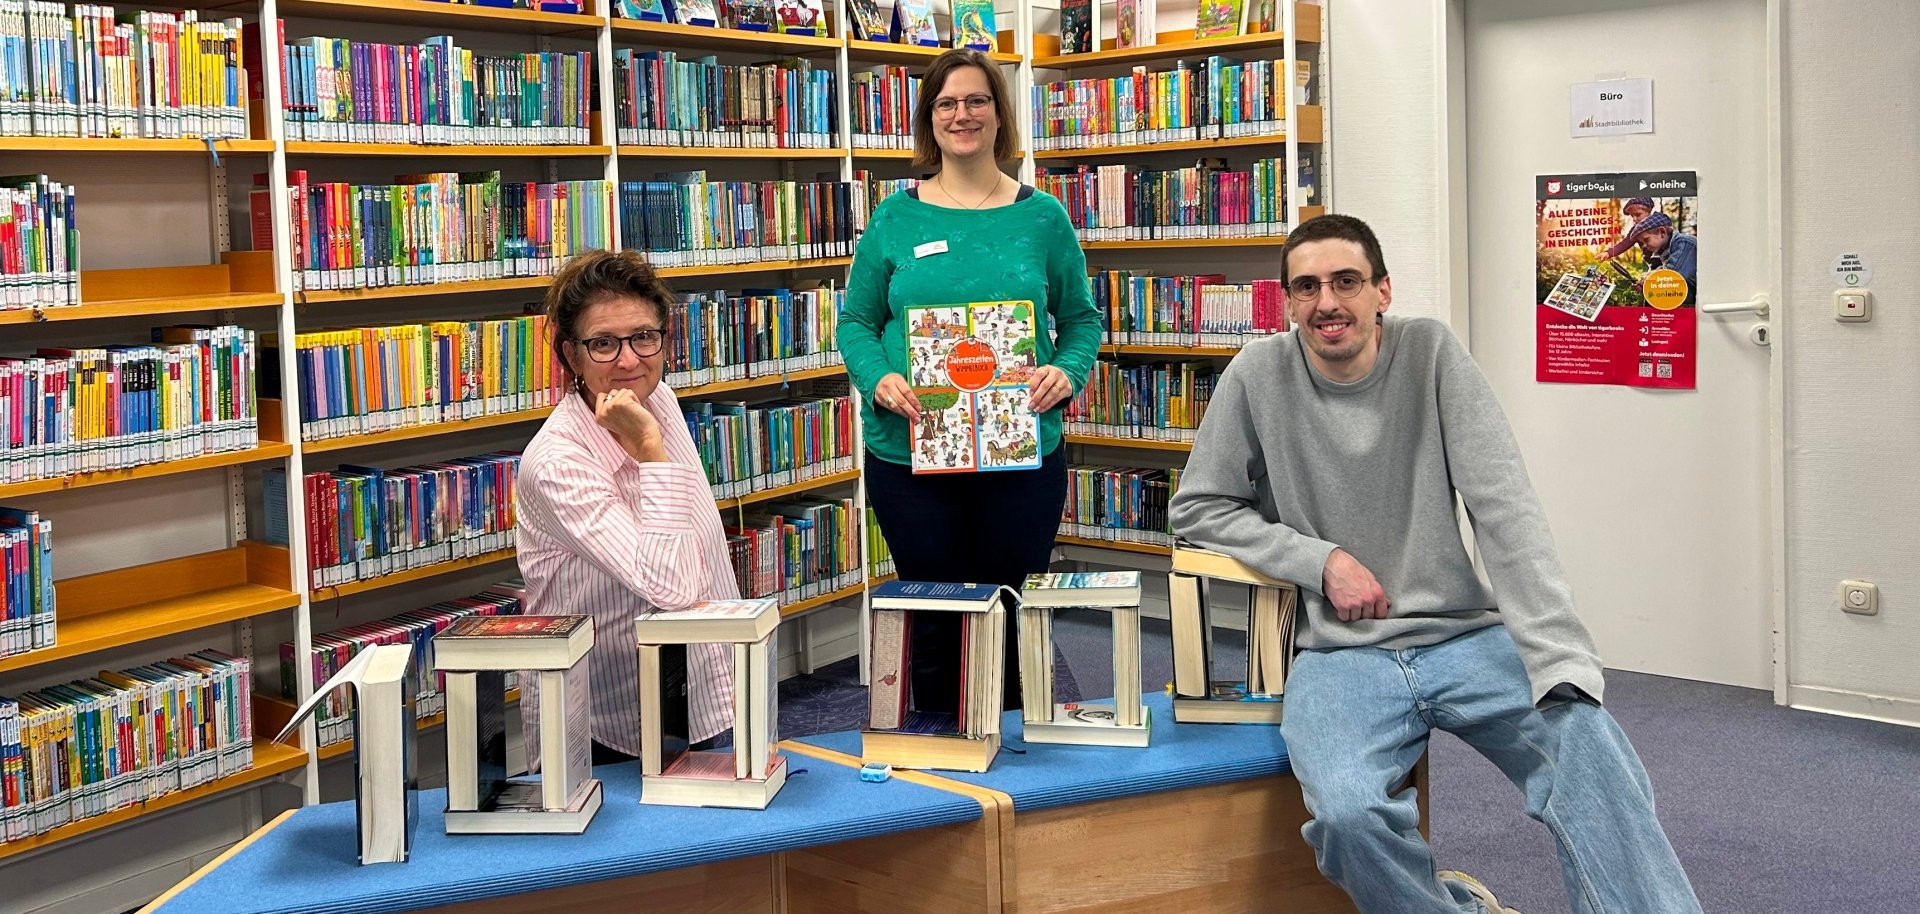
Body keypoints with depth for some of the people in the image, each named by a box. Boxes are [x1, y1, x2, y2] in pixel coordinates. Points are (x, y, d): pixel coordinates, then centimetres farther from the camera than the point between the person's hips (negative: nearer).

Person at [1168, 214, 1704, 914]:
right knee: (1346, 814, -30)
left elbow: (1505, 508, -7)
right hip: (1341, 655, 0)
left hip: (1467, 636, 1)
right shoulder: (1259, 376, 0)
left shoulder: (1430, 352, 0)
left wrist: (1561, 659, -19)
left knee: (1596, 759, -29)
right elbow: (1196, 509, 6)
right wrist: (1321, 560, -7)